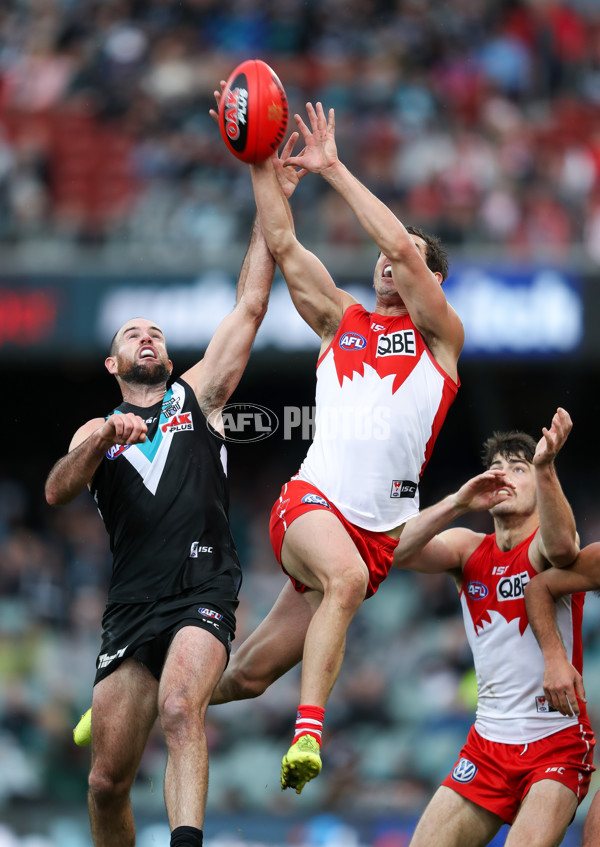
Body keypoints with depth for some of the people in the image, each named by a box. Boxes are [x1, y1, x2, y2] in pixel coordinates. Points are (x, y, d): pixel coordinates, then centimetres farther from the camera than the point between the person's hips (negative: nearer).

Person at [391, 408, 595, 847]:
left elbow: (560, 547, -35)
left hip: (557, 741, -5)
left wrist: (546, 467, -52)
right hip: (488, 741, 5)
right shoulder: (469, 549, 6)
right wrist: (458, 501, -27)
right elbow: (396, 552, -12)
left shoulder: (543, 544, -8)